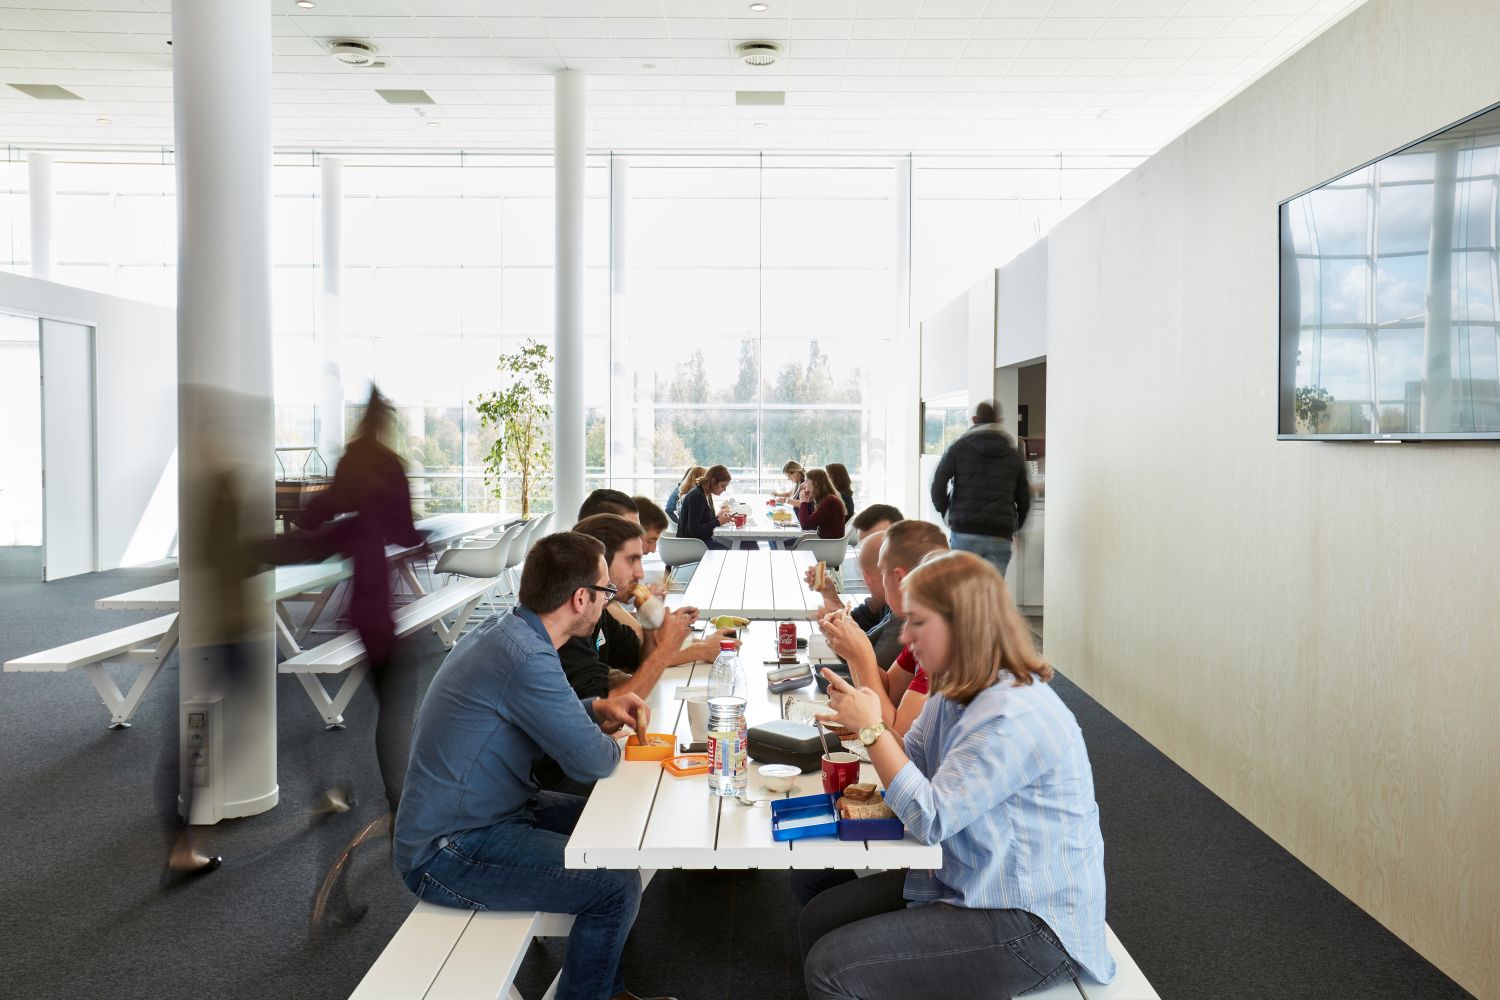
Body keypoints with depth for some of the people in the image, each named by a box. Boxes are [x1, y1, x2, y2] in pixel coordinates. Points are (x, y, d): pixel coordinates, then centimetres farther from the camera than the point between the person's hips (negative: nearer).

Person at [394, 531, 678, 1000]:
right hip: (448, 852, -10)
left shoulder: (502, 628, 2)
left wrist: (597, 708, 4)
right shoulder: (526, 658, -28)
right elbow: (593, 762, -21)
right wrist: (612, 742, 2)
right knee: (618, 885, -16)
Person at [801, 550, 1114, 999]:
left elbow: (931, 820, -25)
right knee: (819, 919, 6)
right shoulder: (956, 691, 5)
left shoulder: (1014, 716, -27)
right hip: (963, 880, 10)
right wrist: (858, 719, -8)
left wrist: (872, 727, -20)